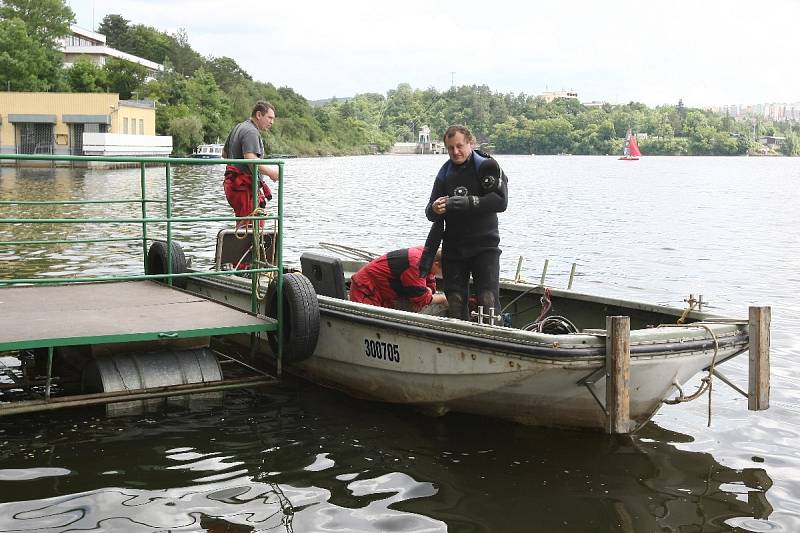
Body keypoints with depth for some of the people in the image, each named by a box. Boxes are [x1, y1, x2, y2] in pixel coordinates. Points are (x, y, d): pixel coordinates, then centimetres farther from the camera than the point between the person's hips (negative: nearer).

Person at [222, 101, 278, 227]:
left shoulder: (238, 128, 20)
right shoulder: (251, 132, -13)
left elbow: (225, 154, 30)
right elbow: (251, 159, -27)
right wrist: (270, 172, -21)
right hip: (245, 187, -10)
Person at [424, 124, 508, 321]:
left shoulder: (486, 166, -4)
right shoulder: (445, 173, 11)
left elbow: (500, 201, -18)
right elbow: (430, 214, 11)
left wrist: (464, 203, -24)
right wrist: (435, 210, -14)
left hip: (484, 246, -5)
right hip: (453, 249, 5)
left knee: (488, 300, -12)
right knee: (455, 302, 6)